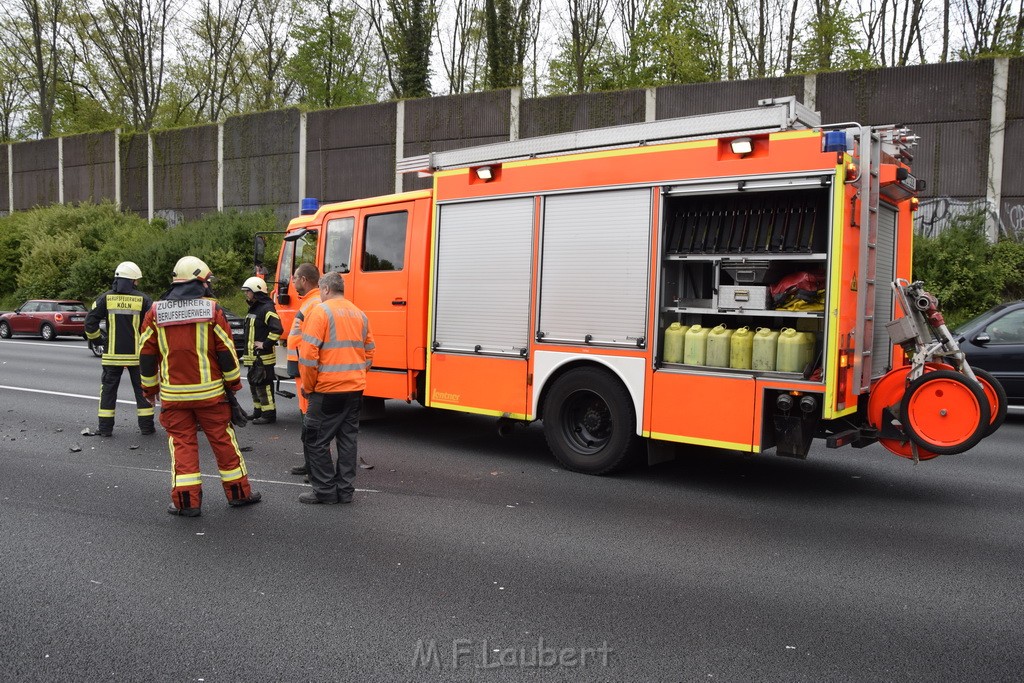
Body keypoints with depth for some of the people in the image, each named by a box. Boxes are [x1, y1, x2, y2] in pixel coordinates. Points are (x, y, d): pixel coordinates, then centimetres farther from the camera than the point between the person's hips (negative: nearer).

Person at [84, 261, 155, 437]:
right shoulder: (142, 299, -5)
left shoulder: (106, 298, -1)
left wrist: (96, 338, 12)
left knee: (108, 389, 11)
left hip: (112, 354, 1)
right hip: (137, 354, -1)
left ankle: (105, 427, 13)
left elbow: (90, 321, -4)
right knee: (142, 389, 9)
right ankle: (146, 426, 11)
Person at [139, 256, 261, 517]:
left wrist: (150, 388, 17)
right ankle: (239, 492, 18)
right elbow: (226, 351, -4)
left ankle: (186, 500, 6)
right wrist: (234, 383, 8)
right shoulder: (212, 309, -6)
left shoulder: (156, 312, 1)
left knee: (182, 442, 7)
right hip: (209, 392, -1)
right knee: (223, 440, 9)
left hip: (173, 395, 1)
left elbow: (146, 355, 5)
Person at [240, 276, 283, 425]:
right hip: (252, 357, 11)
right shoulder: (253, 308, 18)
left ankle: (269, 414, -3)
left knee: (263, 385, -8)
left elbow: (277, 329, -27)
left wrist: (265, 344, -21)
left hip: (263, 357, -10)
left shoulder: (267, 308, -15)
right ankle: (258, 411, 28)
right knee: (254, 384, 17)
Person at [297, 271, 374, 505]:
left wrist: (308, 386, -3)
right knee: (348, 439, 13)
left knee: (317, 441, 4)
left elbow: (308, 354, -14)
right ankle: (345, 490, 18)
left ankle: (325, 490, 7)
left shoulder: (320, 311, -9)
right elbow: (369, 353, 15)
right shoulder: (360, 314, 12)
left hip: (328, 390, -7)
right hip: (355, 389, 7)